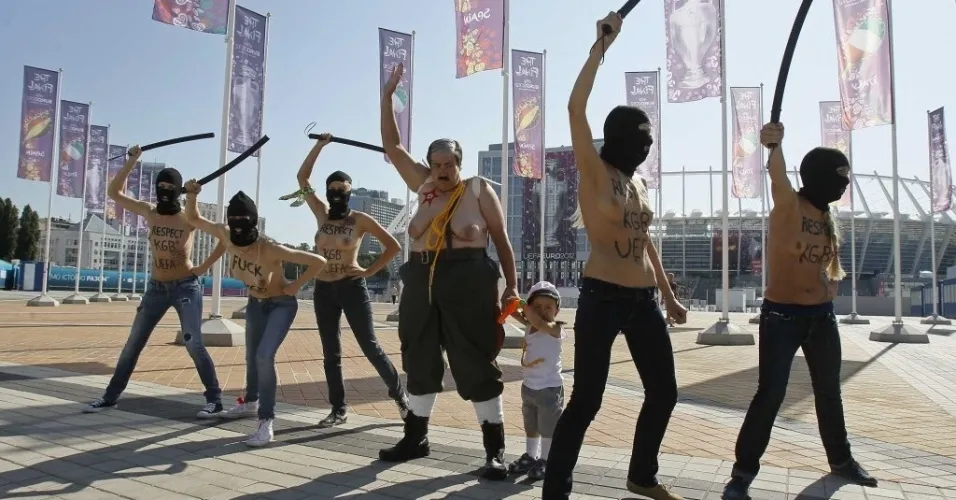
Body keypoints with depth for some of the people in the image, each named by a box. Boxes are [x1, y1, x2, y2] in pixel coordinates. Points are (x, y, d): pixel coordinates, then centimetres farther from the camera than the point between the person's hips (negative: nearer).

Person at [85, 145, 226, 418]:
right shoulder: (148, 212, 4)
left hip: (186, 287, -5)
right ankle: (111, 396, 23)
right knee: (132, 344, 10)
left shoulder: (189, 217, -8)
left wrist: (205, 266, -12)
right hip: (156, 288, 5)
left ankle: (215, 399, -5)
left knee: (193, 344, -12)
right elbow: (115, 192, 7)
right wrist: (131, 161, -2)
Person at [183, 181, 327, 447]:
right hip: (255, 303, 7)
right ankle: (250, 402, 47)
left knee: (264, 356, -23)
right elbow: (194, 219, -4)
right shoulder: (226, 236, -19)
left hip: (281, 304, -6)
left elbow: (318, 261, -36)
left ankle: (266, 421, -13)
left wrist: (295, 285, -25)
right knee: (252, 356, 22)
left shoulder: (271, 249, -35)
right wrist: (191, 195, -23)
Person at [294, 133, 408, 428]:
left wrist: (370, 271, -8)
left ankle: (400, 395, 13)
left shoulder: (361, 220, -5)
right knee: (330, 354, 7)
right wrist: (319, 145, 6)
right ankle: (339, 410, 15)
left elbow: (393, 246, -4)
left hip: (352, 288, -5)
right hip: (323, 290, 5)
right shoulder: (322, 215, 7)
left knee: (369, 346, -2)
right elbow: (302, 177, 9)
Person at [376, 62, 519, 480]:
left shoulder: (479, 189, 1)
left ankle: (495, 449, 4)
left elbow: (501, 239, 1)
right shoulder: (424, 186, 12)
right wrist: (388, 95, 8)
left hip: (468, 283, -5)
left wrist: (512, 285, -6)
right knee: (419, 361, 13)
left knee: (476, 365, -4)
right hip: (421, 281, 5)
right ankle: (415, 437, 28)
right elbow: (391, 146, 13)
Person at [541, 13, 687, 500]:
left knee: (664, 392, 16)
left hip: (644, 301, 8)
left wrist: (669, 296, 24)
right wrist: (601, 46, -12)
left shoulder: (637, 183, 15)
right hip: (602, 298, -8)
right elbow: (575, 108, -17)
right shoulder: (595, 172, -4)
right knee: (586, 400, -5)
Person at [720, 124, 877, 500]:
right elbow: (778, 176, -34)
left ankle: (841, 459, 39)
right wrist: (774, 144, -52)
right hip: (782, 315, -7)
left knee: (829, 390, 19)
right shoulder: (787, 205, -10)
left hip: (822, 315, 7)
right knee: (770, 392, -10)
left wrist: (834, 281, 7)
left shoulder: (828, 217, 10)